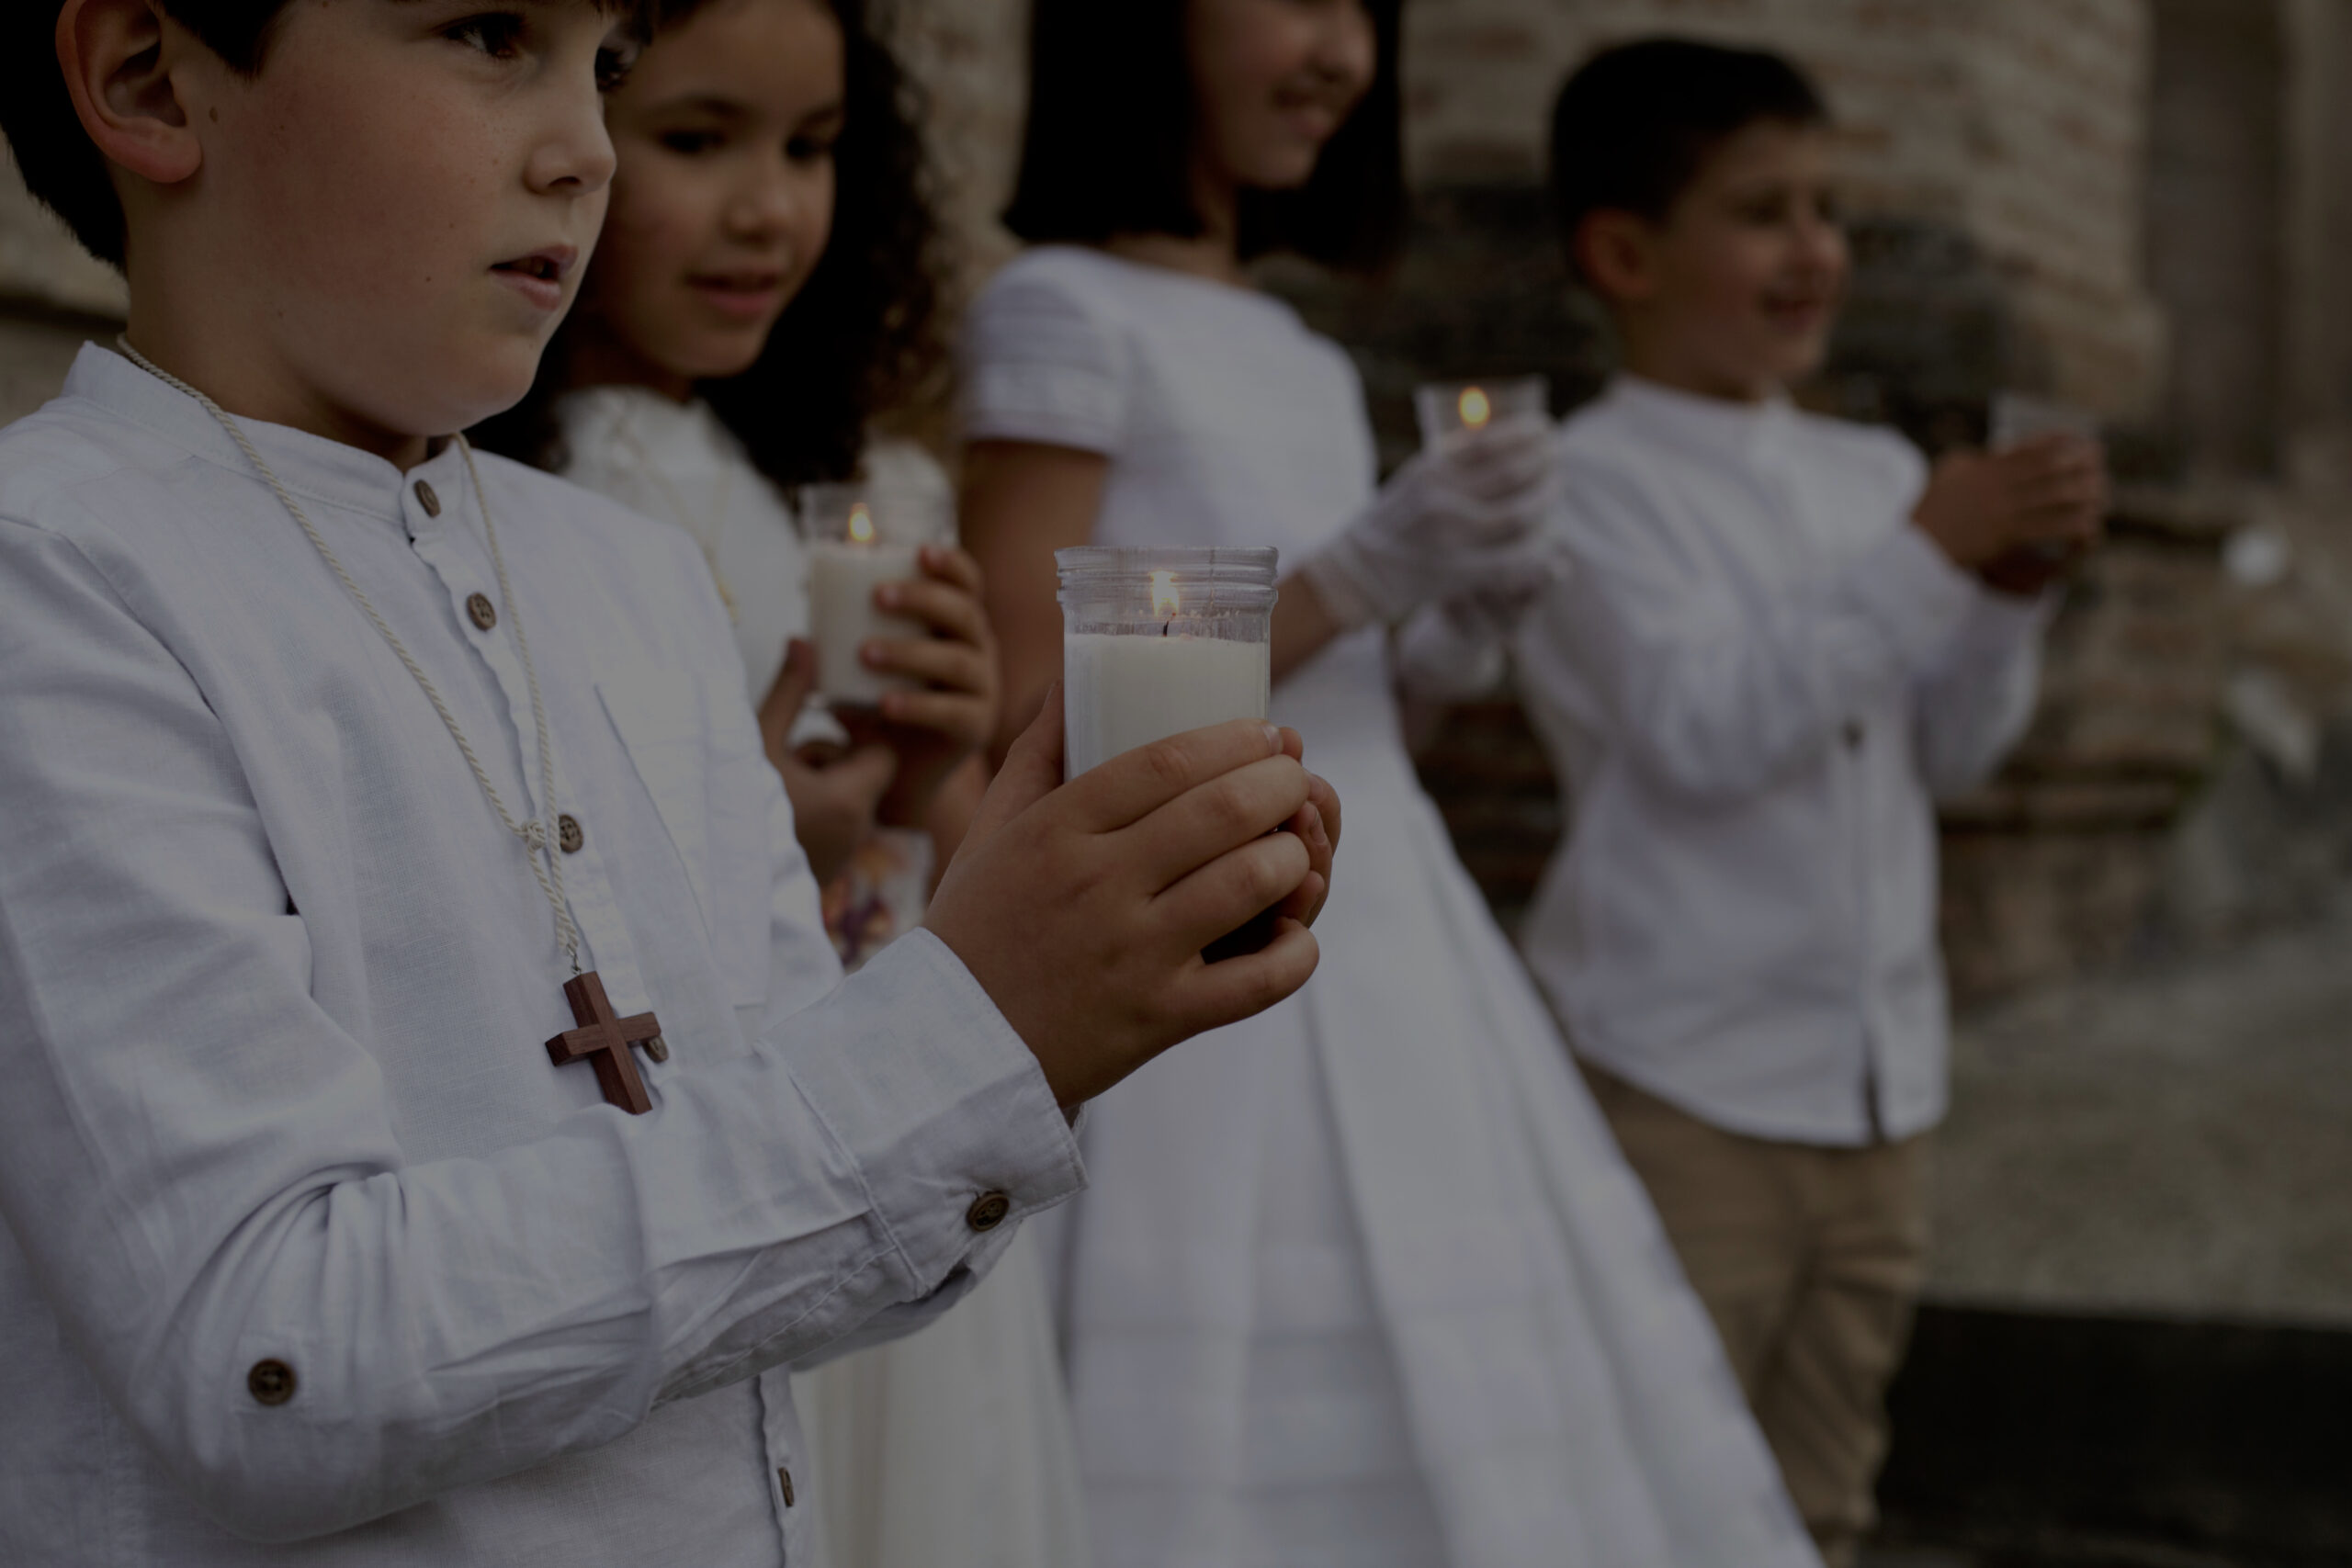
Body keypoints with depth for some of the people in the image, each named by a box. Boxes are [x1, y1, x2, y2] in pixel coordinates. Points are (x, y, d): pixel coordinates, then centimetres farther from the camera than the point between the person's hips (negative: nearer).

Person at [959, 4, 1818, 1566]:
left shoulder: (1311, 364, 16)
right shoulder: (1062, 312, -7)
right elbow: (1032, 728, -14)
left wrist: (1453, 594, 6)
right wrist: (1358, 576, -16)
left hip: (1384, 956, 7)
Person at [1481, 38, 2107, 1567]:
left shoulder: (1876, 474, 10)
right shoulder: (1592, 484, -9)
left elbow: (1955, 752, 11)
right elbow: (1703, 729, -21)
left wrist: (2014, 588, -6)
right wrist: (1927, 556, -22)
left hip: (1880, 1087, 6)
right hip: (1682, 1093, -6)